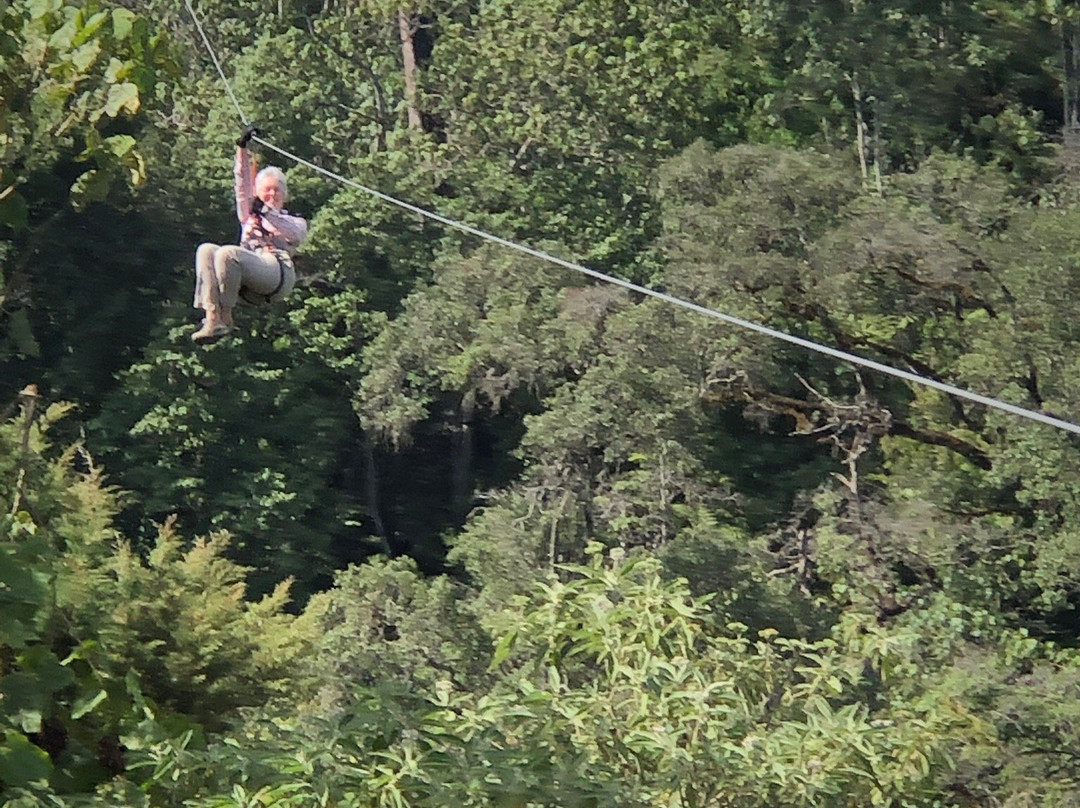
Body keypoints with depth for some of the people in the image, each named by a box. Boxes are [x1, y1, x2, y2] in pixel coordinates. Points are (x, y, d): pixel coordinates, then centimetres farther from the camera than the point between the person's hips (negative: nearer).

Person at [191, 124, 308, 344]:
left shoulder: (294, 221, 27)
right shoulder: (250, 215, 37)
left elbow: (294, 234, 2)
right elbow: (243, 182, 27)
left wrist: (267, 213, -7)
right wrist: (242, 148, 18)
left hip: (278, 269, -4)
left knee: (228, 253, -31)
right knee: (206, 250, -24)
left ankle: (225, 318, -31)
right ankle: (212, 316, -38)